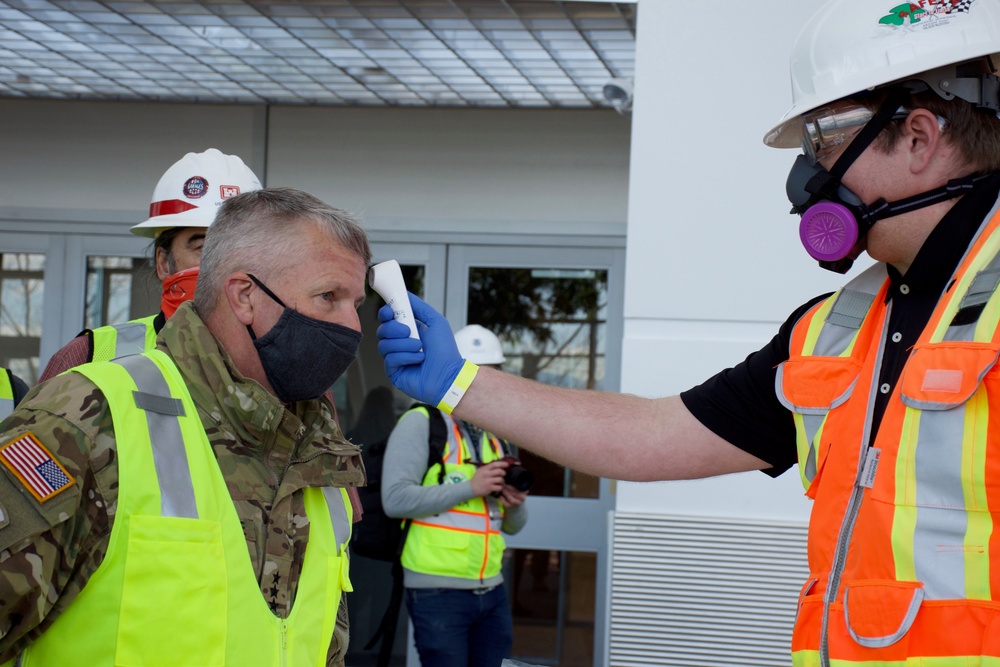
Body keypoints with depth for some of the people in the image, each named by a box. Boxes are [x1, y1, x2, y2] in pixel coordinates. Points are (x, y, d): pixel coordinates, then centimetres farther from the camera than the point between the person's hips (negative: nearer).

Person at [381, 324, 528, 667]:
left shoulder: (497, 437, 17)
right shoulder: (421, 423, -3)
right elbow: (395, 498, -16)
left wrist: (515, 505, -3)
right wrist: (470, 488, -17)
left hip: (492, 591, 7)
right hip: (439, 593, -7)